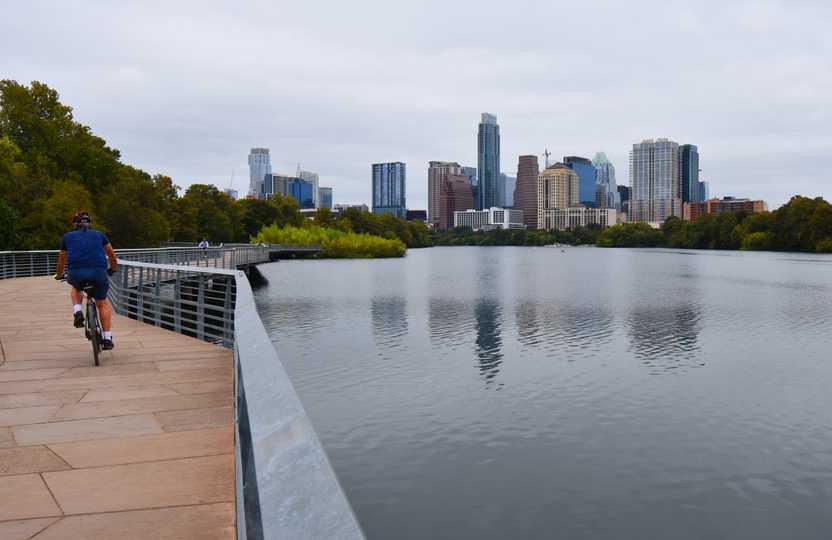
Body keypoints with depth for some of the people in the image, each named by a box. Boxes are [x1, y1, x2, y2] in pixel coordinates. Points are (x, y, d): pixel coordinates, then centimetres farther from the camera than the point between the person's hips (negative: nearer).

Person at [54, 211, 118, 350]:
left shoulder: (67, 237, 23)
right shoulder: (99, 234, 23)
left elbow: (62, 260, 34)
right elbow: (112, 255, 33)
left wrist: (59, 275, 52)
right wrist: (112, 269, 51)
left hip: (77, 273, 0)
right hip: (99, 272, 0)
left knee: (76, 290, 35)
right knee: (102, 303, 17)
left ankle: (77, 312, 8)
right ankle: (107, 338, 10)